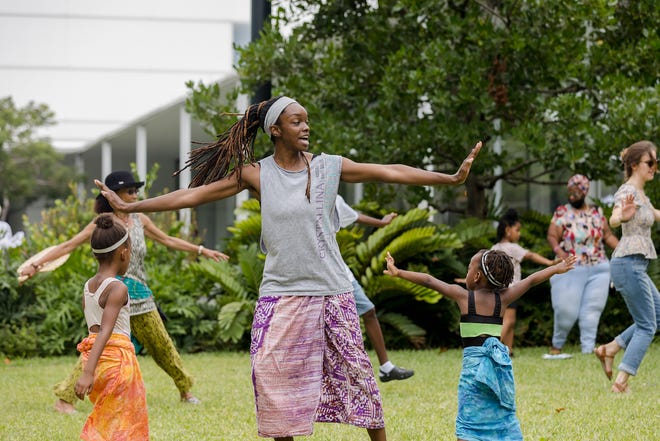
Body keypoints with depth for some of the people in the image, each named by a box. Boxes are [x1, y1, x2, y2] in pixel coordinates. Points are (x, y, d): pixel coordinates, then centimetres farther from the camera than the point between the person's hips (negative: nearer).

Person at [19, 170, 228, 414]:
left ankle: (185, 390, 27)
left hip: (139, 293, 6)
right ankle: (64, 399, -13)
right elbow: (68, 246, -7)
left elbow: (168, 241, 22)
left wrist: (202, 250, 22)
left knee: (162, 344, 12)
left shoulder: (140, 220, 10)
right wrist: (36, 264, -15)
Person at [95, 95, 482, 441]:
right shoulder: (257, 175, -1)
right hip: (281, 296, 0)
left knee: (356, 373, 3)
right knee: (279, 385, 2)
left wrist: (450, 178, -8)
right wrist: (129, 207, -2)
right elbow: (198, 193, -1)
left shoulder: (329, 167, 1)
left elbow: (391, 172, -2)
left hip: (332, 294, 0)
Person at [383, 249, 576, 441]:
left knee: (468, 425, -5)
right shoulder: (502, 298, 5)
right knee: (506, 418, 14)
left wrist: (399, 273, 4)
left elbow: (429, 281, -1)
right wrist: (557, 268, 24)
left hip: (473, 362, -3)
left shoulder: (464, 296, -2)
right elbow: (531, 280, 13)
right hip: (500, 364, 3)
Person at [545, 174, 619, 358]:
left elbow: (608, 236, 13)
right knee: (566, 310, -5)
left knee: (592, 310, -3)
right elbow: (552, 236, -6)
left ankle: (588, 349, -1)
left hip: (597, 270, 3)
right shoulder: (562, 212, 1)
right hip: (571, 270, -3)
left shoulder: (597, 212, 10)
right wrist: (558, 250, -25)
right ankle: (556, 346, 13)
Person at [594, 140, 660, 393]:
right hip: (628, 263, -10)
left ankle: (609, 349, 14)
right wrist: (622, 216, -55)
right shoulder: (627, 192, -13)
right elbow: (613, 220, -33)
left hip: (636, 266, 10)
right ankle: (621, 382, -10)